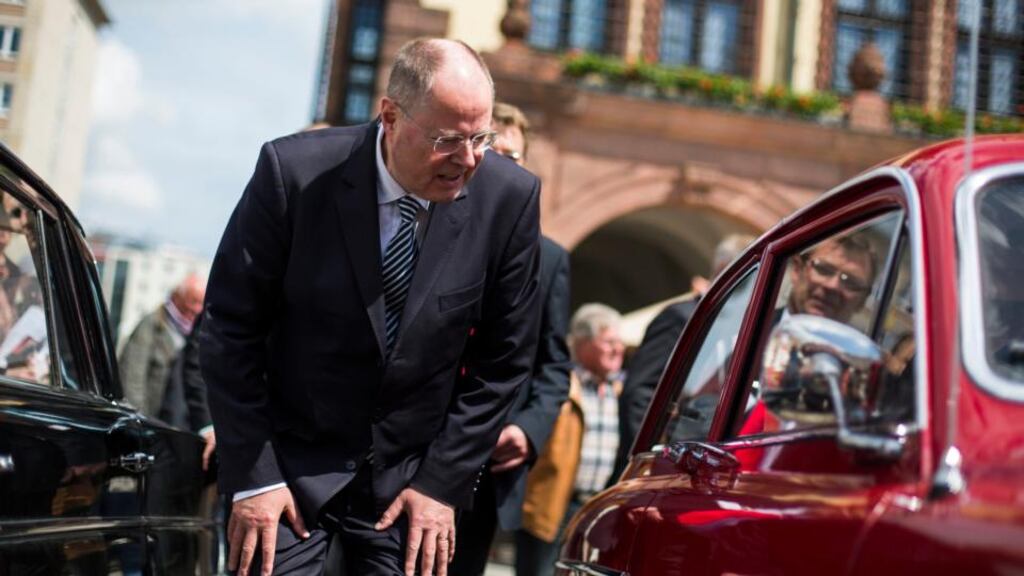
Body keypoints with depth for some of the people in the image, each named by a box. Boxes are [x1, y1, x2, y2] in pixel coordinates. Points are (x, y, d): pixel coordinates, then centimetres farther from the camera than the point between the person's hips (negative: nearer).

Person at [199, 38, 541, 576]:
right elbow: (231, 330, -8)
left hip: (412, 472, 2)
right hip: (292, 459, -1)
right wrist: (252, 476, -10)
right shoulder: (294, 172, -15)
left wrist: (443, 482, -5)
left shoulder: (510, 197, -11)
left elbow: (503, 359, -2)